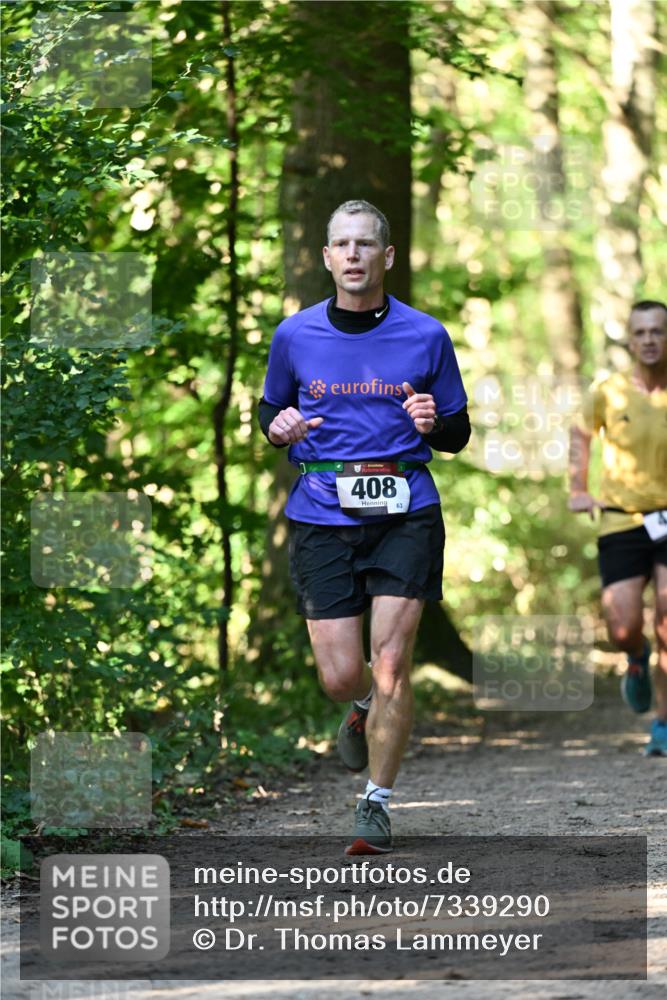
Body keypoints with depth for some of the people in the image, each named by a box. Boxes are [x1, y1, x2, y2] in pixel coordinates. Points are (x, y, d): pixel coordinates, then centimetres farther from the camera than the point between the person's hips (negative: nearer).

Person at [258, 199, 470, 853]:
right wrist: (278, 429, -5)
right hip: (322, 516, 1)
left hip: (405, 514, -1)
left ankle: (377, 803, 4)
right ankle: (365, 712, 36)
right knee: (340, 675, -3)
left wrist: (433, 423, -12)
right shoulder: (294, 336, 5)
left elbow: (457, 435, 11)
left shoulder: (425, 336, 3)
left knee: (390, 662, -10)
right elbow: (270, 411, 19)